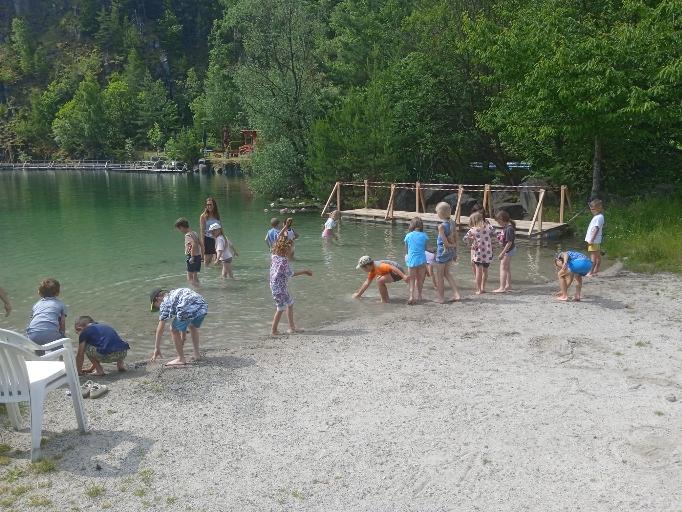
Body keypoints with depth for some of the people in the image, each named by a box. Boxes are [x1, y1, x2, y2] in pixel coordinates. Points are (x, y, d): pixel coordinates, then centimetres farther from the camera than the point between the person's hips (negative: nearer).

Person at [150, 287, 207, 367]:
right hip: (203, 307, 7)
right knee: (193, 327, 34)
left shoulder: (164, 303, 18)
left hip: (189, 309, -7)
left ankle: (181, 359, 20)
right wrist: (182, 342, 48)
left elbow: (160, 328, 16)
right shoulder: (177, 293, 38)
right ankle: (197, 354, 34)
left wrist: (157, 348, 22)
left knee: (174, 330, 16)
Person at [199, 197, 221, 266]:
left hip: (216, 239, 4)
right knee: (207, 261, 0)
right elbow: (201, 230, -8)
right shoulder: (203, 216, -5)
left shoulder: (217, 215, 8)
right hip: (208, 239, -4)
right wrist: (202, 244, -14)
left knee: (218, 259, 3)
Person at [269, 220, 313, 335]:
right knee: (281, 308, -1)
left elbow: (278, 239, 11)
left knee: (290, 303, 16)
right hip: (279, 287, -10)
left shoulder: (276, 255, 3)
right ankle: (273, 331, 7)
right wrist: (303, 272, -19)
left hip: (278, 286, 10)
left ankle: (292, 327, 21)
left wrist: (286, 227, 12)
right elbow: (289, 274, -23)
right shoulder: (283, 260, -20)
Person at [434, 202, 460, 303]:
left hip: (442, 252, -7)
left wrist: (452, 245, 0)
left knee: (439, 276, 8)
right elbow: (455, 240, 6)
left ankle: (441, 298, 14)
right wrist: (455, 253, 15)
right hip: (451, 252, 7)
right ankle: (456, 294, 18)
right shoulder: (452, 223, -1)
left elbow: (446, 243, -21)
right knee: (446, 273, 23)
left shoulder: (441, 226, -21)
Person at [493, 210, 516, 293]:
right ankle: (508, 285, 34)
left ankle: (502, 288, -9)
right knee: (507, 268, 20)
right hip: (507, 250, 10)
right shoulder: (505, 227, 4)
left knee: (503, 268, -8)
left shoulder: (509, 229, -25)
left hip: (508, 250, -10)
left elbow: (509, 242, -26)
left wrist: (502, 253, -24)